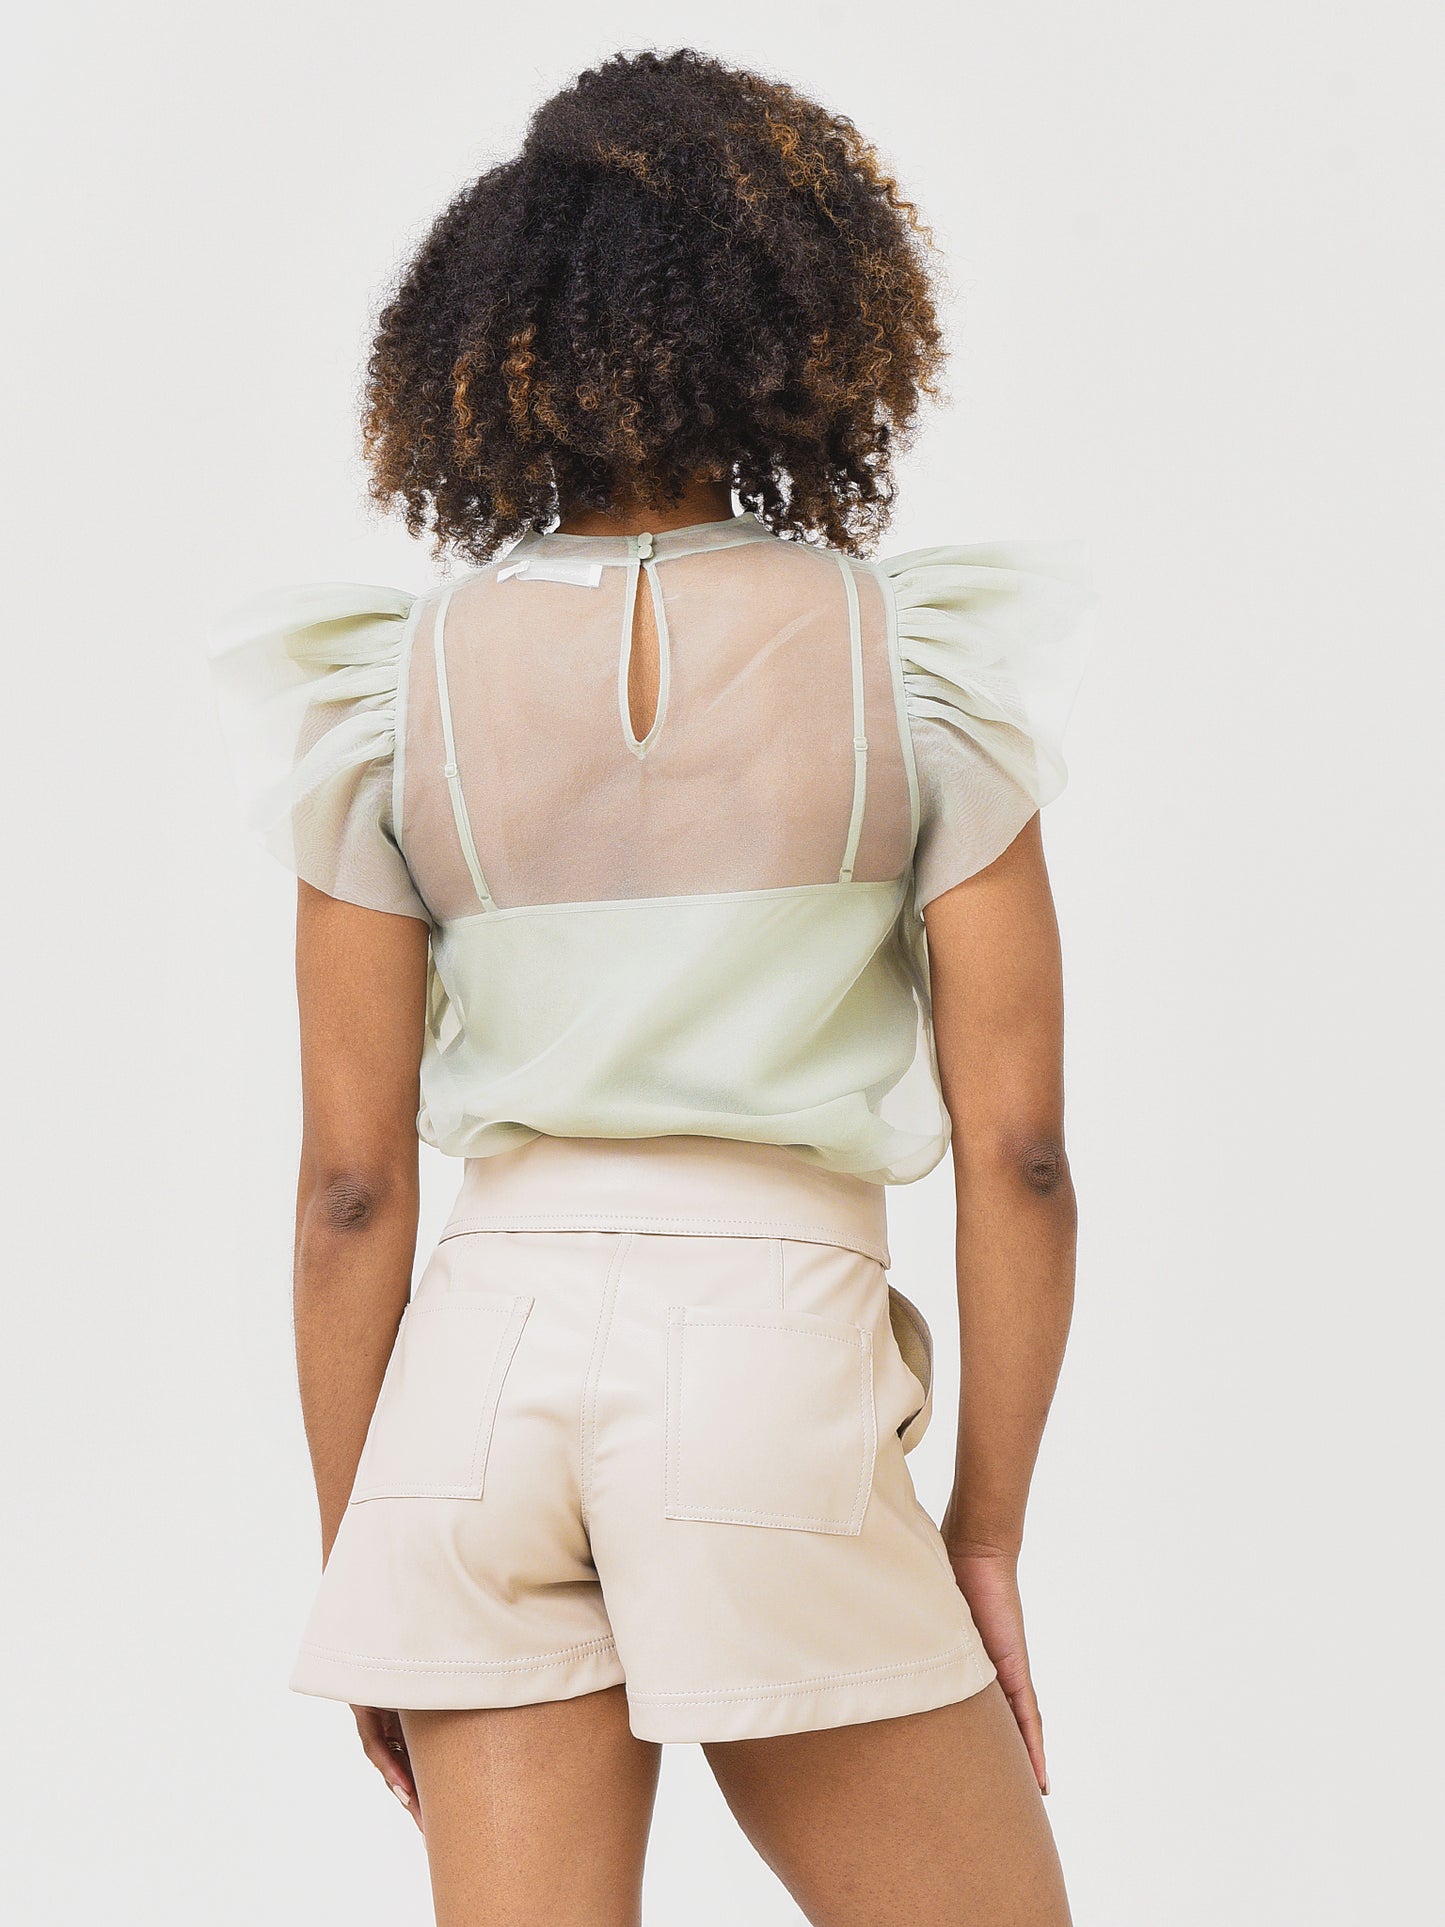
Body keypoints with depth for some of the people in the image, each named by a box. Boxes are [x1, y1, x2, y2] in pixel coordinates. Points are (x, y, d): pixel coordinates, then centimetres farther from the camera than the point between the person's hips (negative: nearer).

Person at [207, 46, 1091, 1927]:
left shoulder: (393, 697, 3)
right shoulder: (922, 663, -1)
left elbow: (350, 1180, 2)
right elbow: (1016, 1152, -3)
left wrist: (357, 1554, 11)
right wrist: (991, 1527, 7)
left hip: (488, 1358, 3)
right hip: (783, 1349, -2)